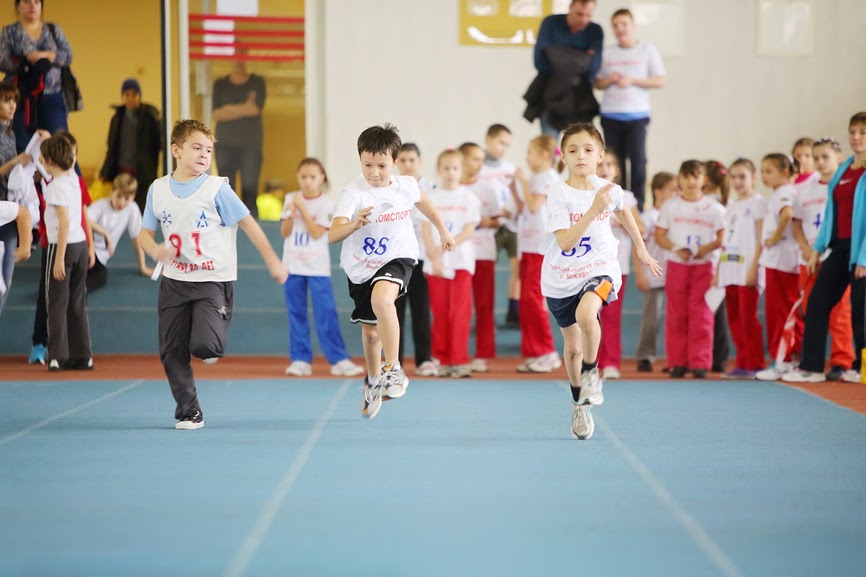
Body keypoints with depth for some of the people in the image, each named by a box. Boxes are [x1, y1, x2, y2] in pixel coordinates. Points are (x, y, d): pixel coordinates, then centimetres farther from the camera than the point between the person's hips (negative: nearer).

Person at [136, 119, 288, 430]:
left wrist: (273, 262, -2)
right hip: (174, 281, 4)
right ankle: (188, 412, 15)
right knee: (172, 351, 2)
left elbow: (247, 224, -3)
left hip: (213, 280, -4)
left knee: (204, 345, -21)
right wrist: (155, 250, -13)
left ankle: (215, 338, 16)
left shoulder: (216, 188, -8)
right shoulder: (158, 189, 4)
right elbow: (144, 233, 10)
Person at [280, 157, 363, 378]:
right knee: (296, 314, 5)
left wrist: (302, 208, -16)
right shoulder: (291, 199, 6)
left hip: (317, 267, -3)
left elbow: (317, 233, -14)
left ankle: (339, 360, -6)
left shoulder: (325, 204, -5)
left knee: (326, 313, -7)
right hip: (293, 266, 3)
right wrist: (291, 213, -14)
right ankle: (300, 359, 10)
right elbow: (284, 232, 3)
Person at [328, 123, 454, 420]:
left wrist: (443, 230, 28)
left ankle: (393, 370, -22)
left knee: (381, 298, -34)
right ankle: (373, 380, 45)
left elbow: (425, 204, 15)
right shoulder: (353, 193, -20)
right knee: (370, 331, 15)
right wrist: (354, 224, -50)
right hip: (360, 268, 1)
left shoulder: (406, 186, -10)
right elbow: (333, 235, -30)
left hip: (397, 258, -1)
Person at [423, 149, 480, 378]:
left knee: (460, 312, -7)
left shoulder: (468, 197, 3)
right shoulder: (431, 197, 6)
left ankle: (459, 361, -6)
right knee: (440, 312, 3)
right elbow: (426, 230, 1)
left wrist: (445, 247, -14)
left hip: (461, 261, -1)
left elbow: (469, 230, -3)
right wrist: (434, 256, -10)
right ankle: (443, 359, 11)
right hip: (435, 262, 1)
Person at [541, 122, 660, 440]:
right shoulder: (559, 193, -17)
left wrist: (641, 248, 27)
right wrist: (593, 209, -36)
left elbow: (622, 210, 19)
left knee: (586, 314, -33)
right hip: (561, 278, 0)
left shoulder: (608, 188, -6)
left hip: (600, 269, 0)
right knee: (572, 347, 12)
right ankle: (580, 403, 37)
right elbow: (565, 242, -27)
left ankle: (591, 372, -8)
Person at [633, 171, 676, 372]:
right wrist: (640, 274, -12)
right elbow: (637, 248, -7)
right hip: (654, 277, -4)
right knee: (652, 316, -1)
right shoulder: (648, 217, -5)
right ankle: (645, 357, 6)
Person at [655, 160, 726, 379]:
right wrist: (676, 249, -13)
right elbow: (659, 235, 4)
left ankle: (699, 364, -3)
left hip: (704, 266, -1)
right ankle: (677, 363, 8)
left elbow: (724, 236, 2)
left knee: (701, 315, -5)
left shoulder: (714, 208, 5)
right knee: (676, 314, 2)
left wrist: (708, 248, -16)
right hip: (676, 265, 1)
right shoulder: (671, 206, 8)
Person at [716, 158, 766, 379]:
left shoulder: (757, 203, -2)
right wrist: (718, 269, 13)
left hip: (747, 268, -7)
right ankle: (742, 363, 12)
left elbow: (760, 239, -8)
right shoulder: (731, 206, 19)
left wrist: (754, 267, -16)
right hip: (730, 268, 7)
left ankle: (754, 365, -4)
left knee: (748, 317, -8)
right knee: (734, 318, 7)